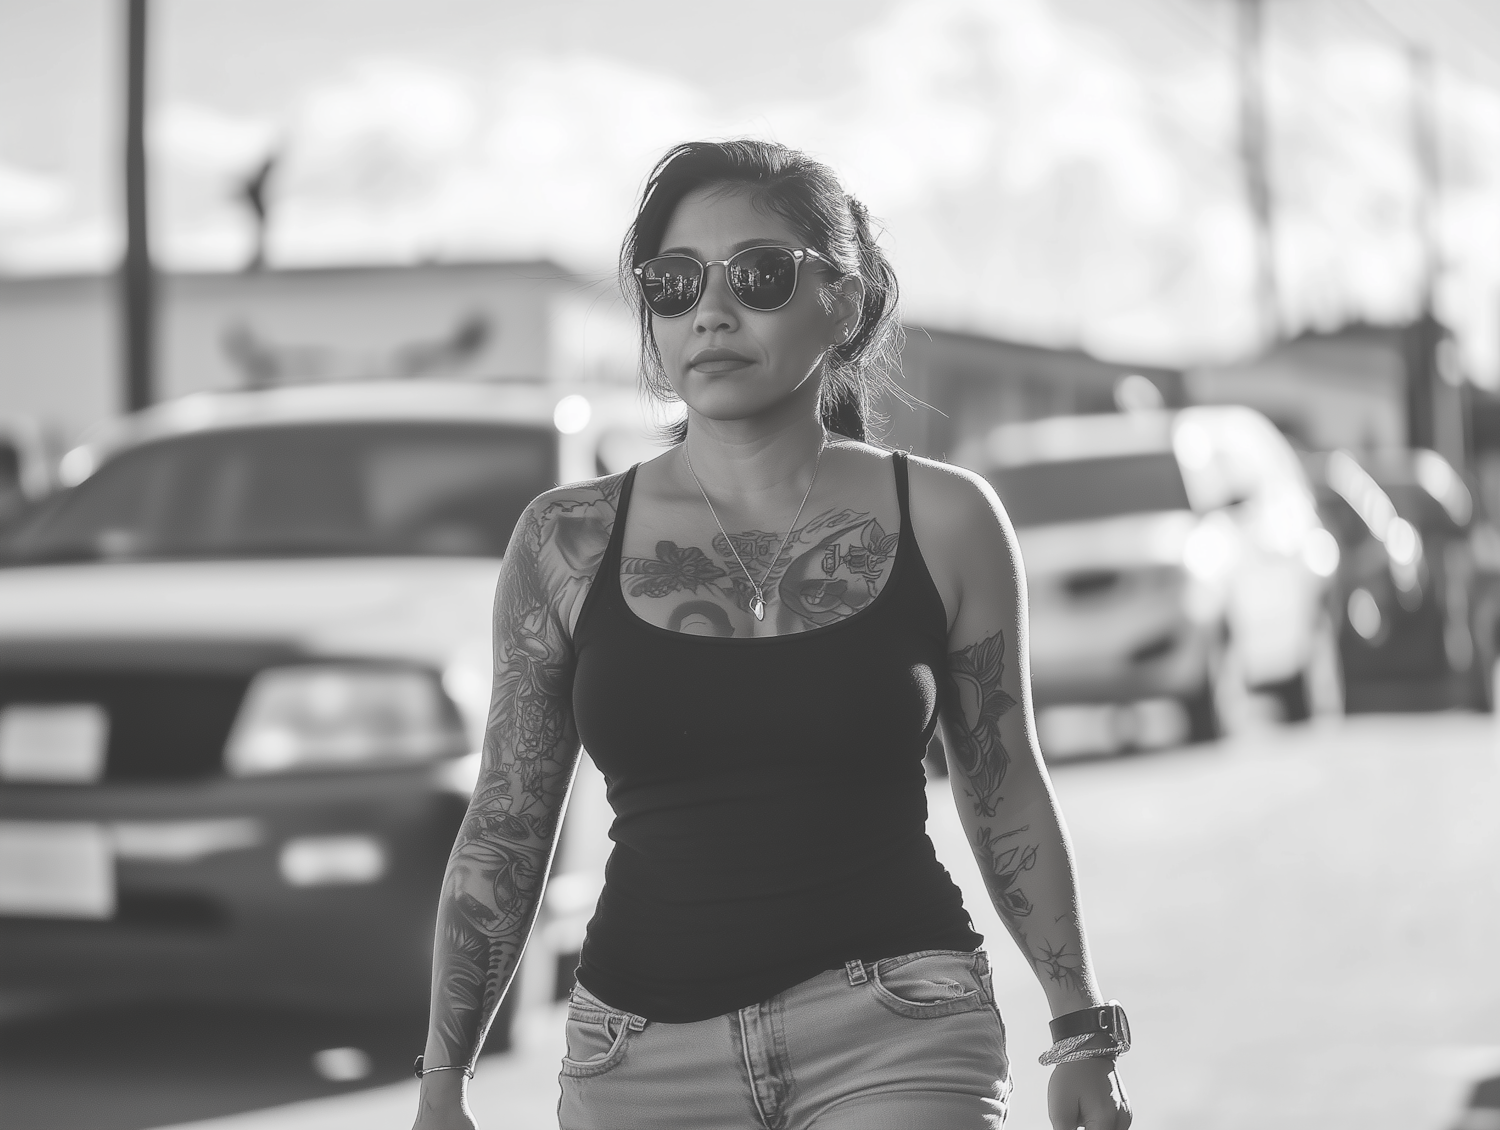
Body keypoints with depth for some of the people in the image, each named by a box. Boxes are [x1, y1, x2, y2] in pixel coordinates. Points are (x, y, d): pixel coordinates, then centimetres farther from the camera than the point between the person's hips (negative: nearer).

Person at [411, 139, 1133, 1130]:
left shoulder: (944, 521, 3)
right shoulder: (568, 543, 4)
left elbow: (1008, 798, 12)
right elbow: (505, 833, 9)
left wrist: (1082, 1028, 14)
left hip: (897, 1040, -2)